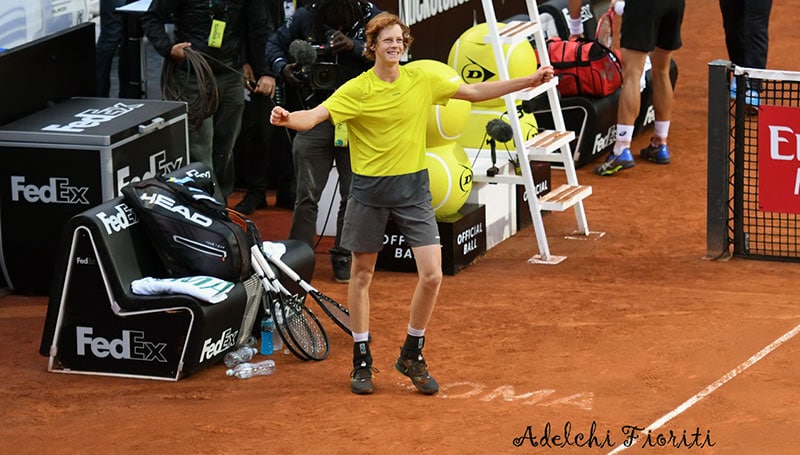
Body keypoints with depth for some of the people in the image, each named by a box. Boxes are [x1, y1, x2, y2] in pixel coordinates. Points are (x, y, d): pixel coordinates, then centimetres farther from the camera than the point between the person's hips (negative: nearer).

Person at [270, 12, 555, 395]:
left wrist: (529, 81, 6)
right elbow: (314, 116, -21)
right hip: (369, 190, -2)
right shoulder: (357, 90, -10)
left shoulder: (422, 80, 1)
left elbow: (474, 92, 10)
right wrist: (287, 118, -43)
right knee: (361, 275, 8)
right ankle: (362, 361, 22)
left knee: (432, 276, -7)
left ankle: (411, 356, 12)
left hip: (413, 187, 2)